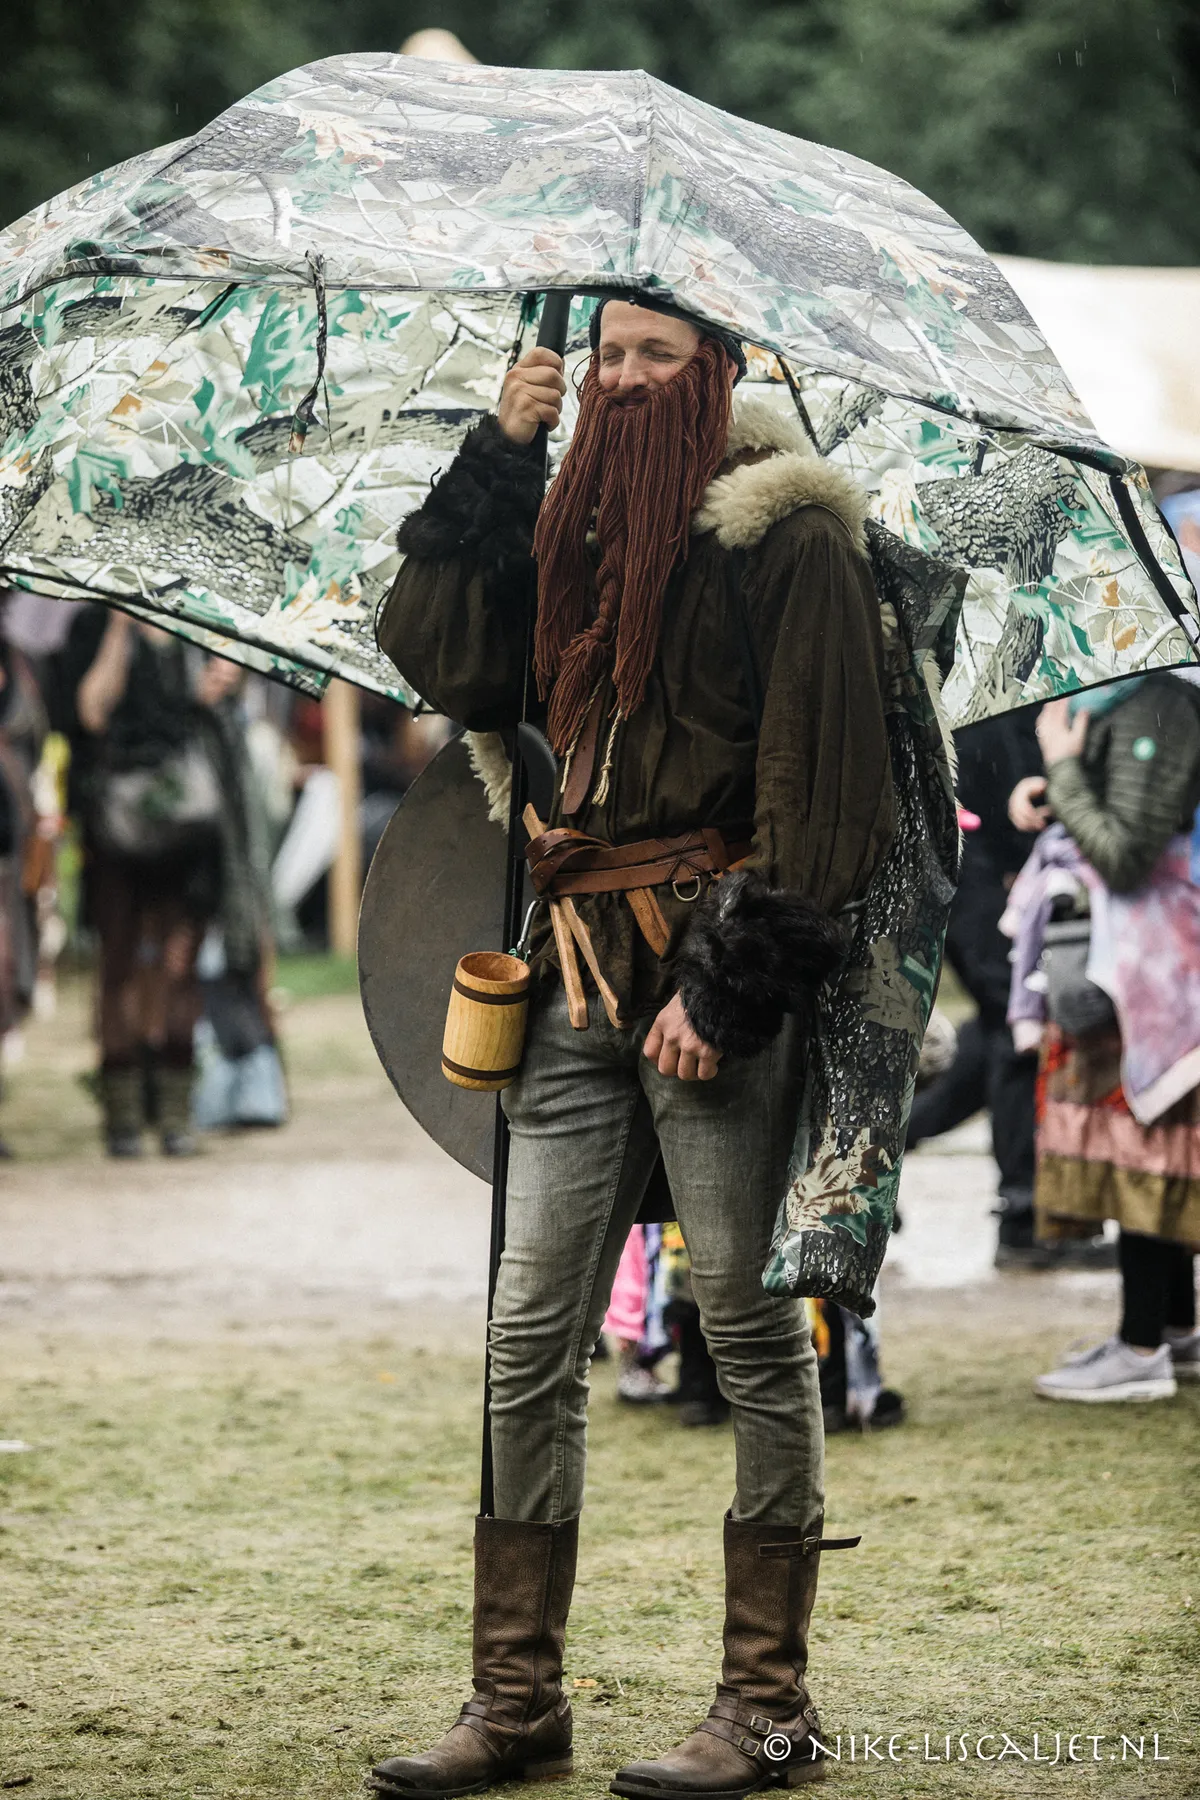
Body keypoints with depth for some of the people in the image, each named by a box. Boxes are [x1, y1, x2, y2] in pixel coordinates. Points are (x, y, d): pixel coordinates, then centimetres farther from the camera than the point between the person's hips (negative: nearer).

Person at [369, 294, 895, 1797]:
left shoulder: (784, 531, -3)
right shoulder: (579, 531, 18)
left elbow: (814, 772, -10)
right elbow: (445, 661, 9)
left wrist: (731, 982, -16)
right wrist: (495, 461, 4)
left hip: (711, 966, -7)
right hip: (583, 971, 7)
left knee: (750, 1323, -2)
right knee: (531, 1337, 5)